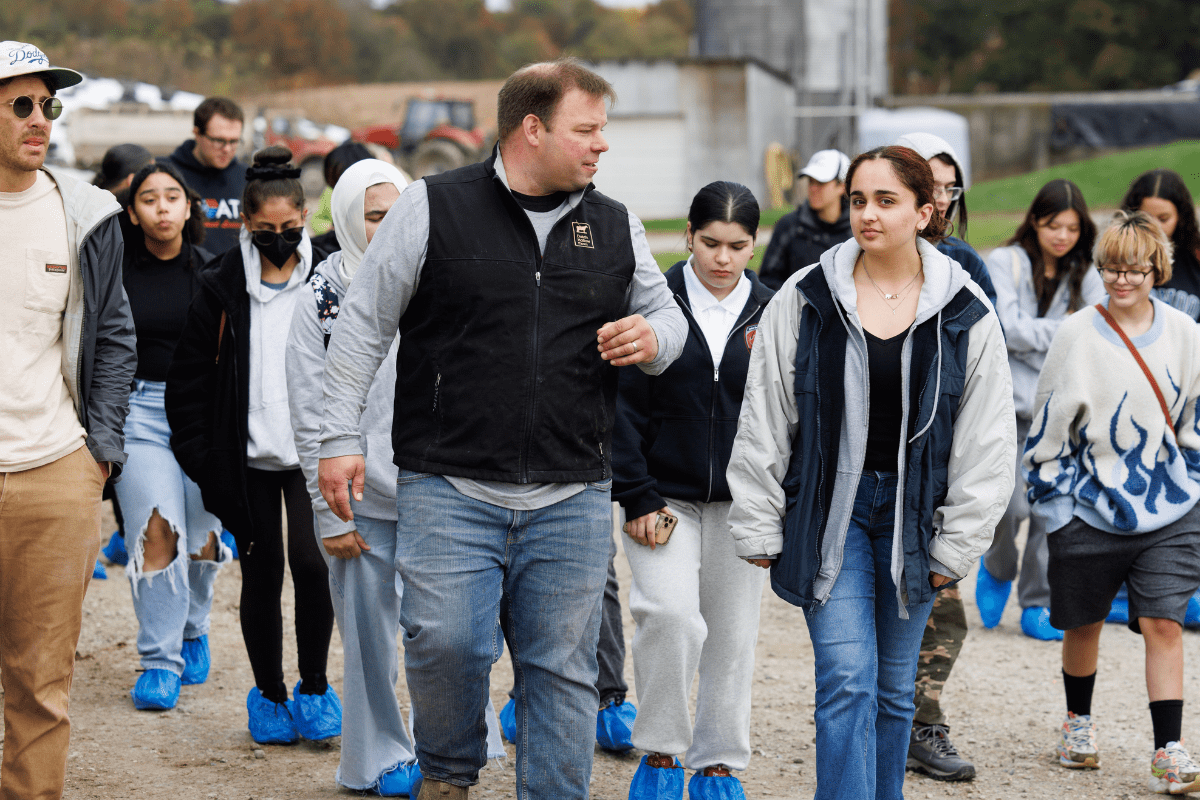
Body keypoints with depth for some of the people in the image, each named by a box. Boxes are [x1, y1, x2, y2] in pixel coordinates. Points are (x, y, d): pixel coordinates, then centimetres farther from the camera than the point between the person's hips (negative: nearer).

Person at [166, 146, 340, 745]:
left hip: (312, 451, -1)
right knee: (261, 574, 7)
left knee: (311, 562, -13)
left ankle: (315, 686, 7)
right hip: (248, 455, 1)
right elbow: (189, 375, 5)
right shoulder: (223, 287, 1)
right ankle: (270, 695, 22)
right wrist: (197, 454, 0)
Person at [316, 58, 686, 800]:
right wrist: (341, 438, -2)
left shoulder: (616, 226, 10)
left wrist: (654, 338, -3)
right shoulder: (434, 207, -1)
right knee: (444, 643, -8)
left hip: (574, 499, 3)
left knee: (562, 667, 5)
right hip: (450, 489, -3)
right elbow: (363, 325, 1)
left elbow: (665, 311, 22)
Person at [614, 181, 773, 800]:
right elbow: (625, 407, -3)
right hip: (664, 495, -2)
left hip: (740, 503, 2)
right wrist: (637, 497, -9)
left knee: (732, 635, 7)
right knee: (672, 615, -19)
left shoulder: (769, 314, 3)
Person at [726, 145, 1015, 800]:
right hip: (829, 506, -1)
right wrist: (759, 527, -1)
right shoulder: (805, 300, -3)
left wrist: (957, 546, 0)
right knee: (847, 679, -11)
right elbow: (763, 420, 1)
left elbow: (986, 441, 1)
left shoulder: (965, 314, -2)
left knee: (894, 687, 11)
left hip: (913, 511, 2)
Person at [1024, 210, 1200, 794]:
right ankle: (1078, 723, 36)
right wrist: (1053, 504, -2)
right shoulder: (1076, 335, -6)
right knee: (1084, 624, 13)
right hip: (1091, 507, -1)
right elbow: (1049, 423, -1)